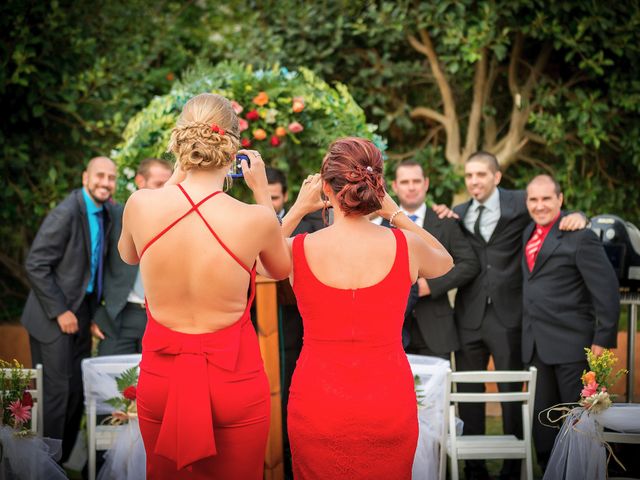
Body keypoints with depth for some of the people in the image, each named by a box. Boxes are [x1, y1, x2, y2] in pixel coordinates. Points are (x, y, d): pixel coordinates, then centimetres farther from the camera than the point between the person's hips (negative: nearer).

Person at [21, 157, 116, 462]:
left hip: (81, 314, 8)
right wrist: (60, 311, -16)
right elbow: (35, 265, -17)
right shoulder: (67, 213, -17)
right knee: (54, 393, -5)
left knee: (76, 392, 12)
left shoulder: (106, 213, 7)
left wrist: (96, 313, 8)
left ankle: (61, 462, 23)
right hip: (54, 318, -8)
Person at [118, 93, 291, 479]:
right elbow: (282, 269, 6)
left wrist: (177, 181, 15)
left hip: (161, 376, 2)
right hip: (234, 378, -2)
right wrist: (263, 192, 12)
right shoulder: (256, 219, -19)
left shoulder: (141, 205, -14)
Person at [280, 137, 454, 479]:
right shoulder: (405, 246, -8)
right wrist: (394, 212, 13)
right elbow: (444, 262, 17)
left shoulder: (299, 249, -11)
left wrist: (297, 210, 13)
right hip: (389, 407, 1)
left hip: (317, 405, -1)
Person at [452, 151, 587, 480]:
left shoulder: (519, 204, 1)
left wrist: (577, 217, -19)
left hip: (507, 317, -3)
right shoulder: (459, 214, 11)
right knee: (468, 395, 11)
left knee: (512, 394, 4)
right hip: (469, 317, 4)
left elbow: (557, 216, 2)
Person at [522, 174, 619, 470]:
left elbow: (607, 290, -12)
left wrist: (603, 340, -14)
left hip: (571, 344, -7)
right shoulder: (528, 233, 11)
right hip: (536, 345, 7)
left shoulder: (579, 237, -10)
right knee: (542, 418, 11)